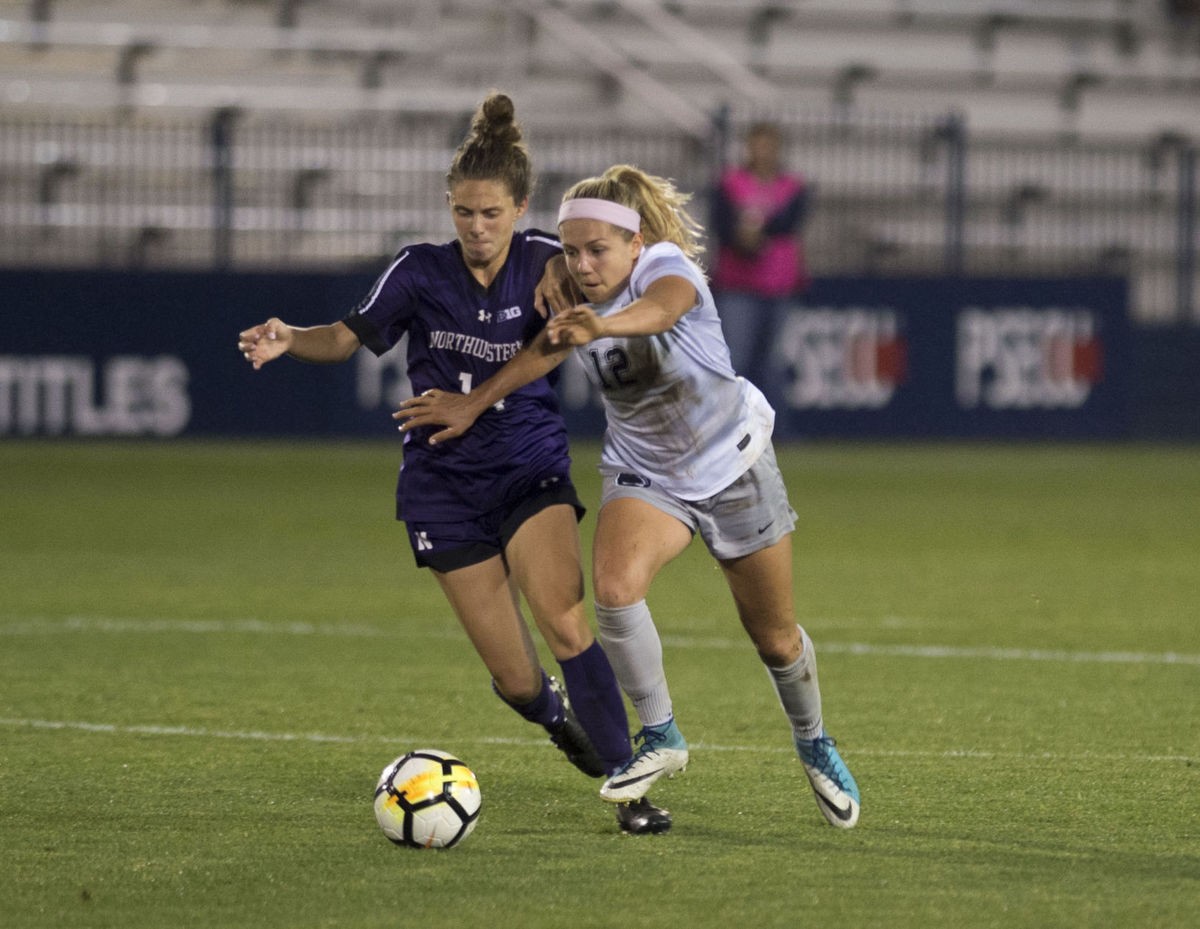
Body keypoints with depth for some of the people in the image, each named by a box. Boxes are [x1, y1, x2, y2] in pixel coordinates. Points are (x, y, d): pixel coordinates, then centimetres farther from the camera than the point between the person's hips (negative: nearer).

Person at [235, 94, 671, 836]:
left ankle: (628, 785, -15)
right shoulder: (422, 273, -6)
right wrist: (289, 339, -15)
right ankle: (555, 713, 34)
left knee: (564, 620, -25)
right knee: (518, 681, -3)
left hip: (532, 471, 0)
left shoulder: (544, 264, -6)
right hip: (446, 485, 0)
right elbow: (351, 336, 4)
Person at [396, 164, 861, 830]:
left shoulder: (666, 265, -27)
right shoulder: (578, 305, -11)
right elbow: (541, 354, 7)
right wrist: (471, 405, 13)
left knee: (774, 636, 8)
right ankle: (660, 738, -11)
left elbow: (662, 307, -50)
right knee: (615, 584, -28)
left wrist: (602, 326, -71)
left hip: (732, 462, -3)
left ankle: (813, 745, 38)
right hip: (642, 471, 3)